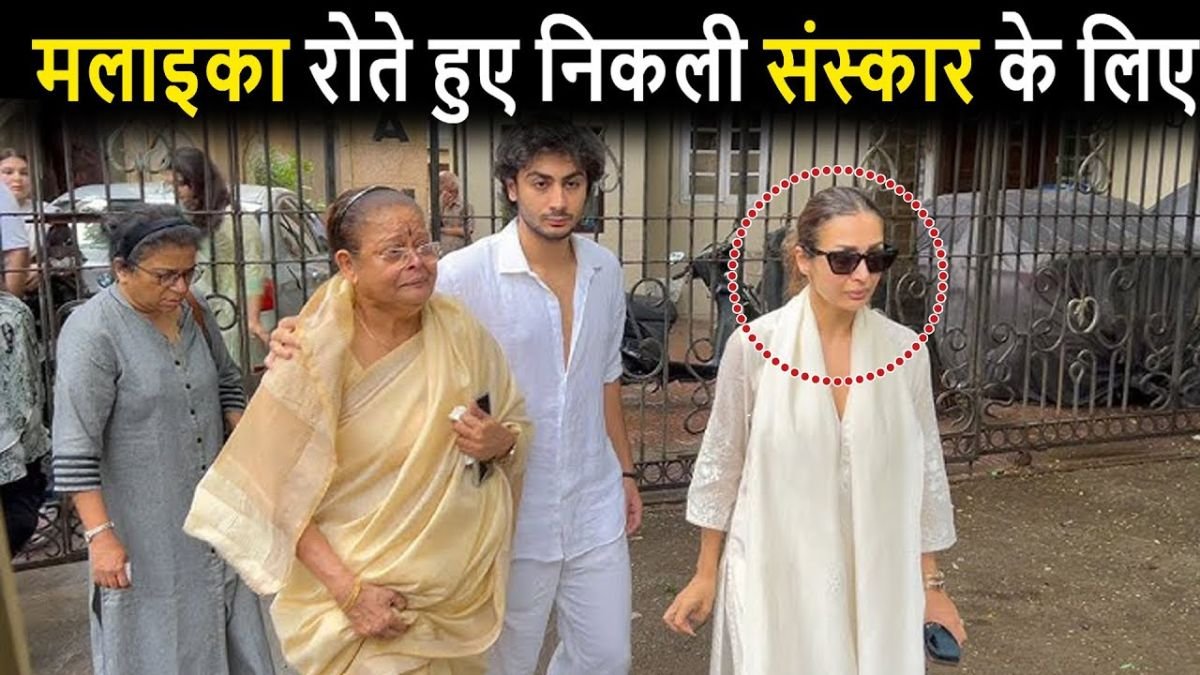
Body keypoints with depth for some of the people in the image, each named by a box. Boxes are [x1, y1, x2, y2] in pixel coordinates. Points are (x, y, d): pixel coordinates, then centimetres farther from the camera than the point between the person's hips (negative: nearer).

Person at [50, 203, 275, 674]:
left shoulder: (194, 311, 2)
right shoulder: (92, 331, -17)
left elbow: (226, 380, 18)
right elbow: (75, 447, -17)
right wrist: (100, 535, -19)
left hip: (213, 511, 6)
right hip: (144, 529, -6)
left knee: (225, 632, 15)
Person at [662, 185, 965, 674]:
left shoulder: (905, 350, -7)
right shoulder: (754, 345, -13)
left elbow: (924, 470, 3)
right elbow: (722, 464, -4)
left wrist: (931, 583, 8)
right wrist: (705, 574, 2)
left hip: (876, 580, 2)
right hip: (776, 575, -2)